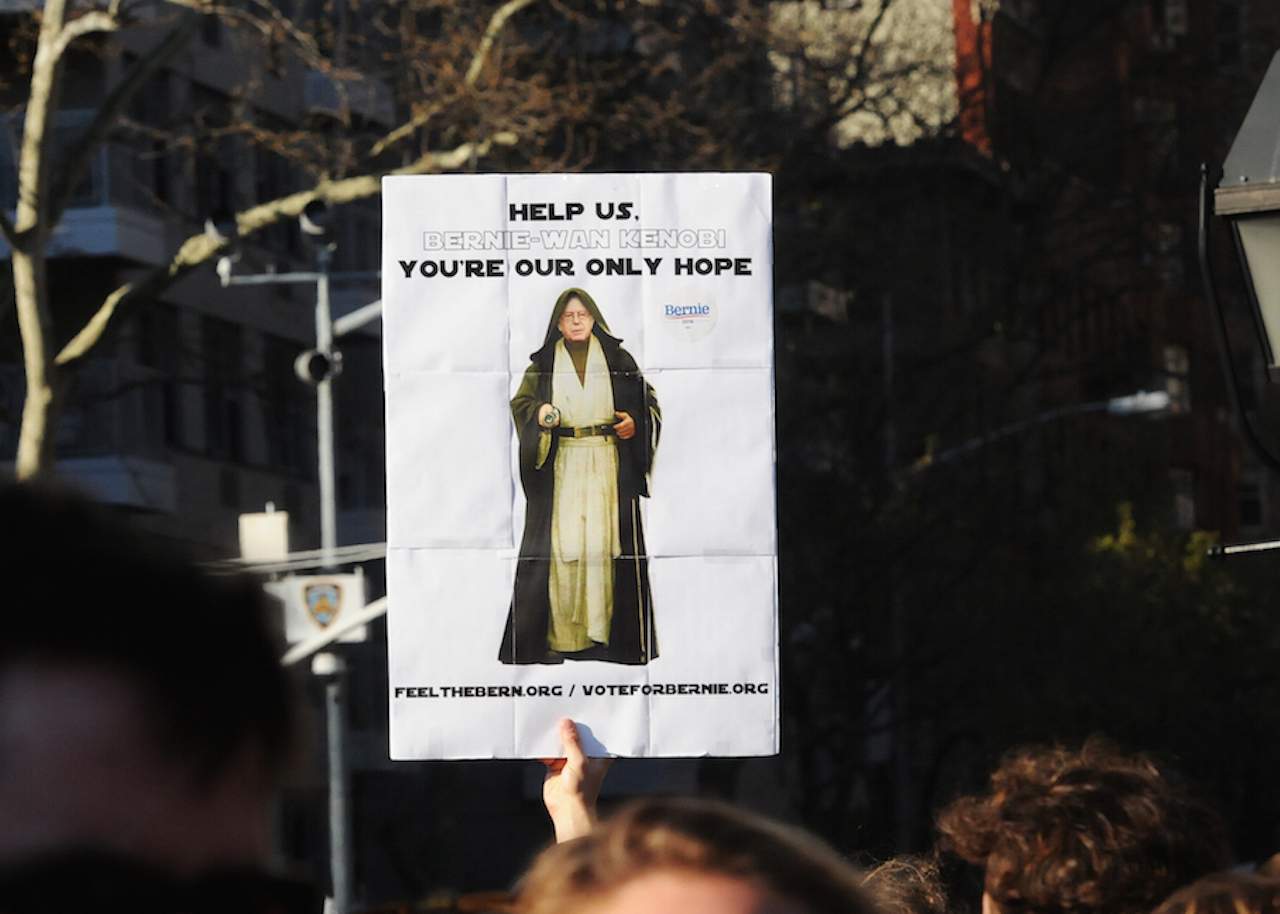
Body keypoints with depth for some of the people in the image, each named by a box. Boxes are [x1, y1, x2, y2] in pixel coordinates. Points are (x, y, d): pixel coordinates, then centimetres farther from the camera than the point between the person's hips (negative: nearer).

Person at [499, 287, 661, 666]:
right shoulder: (543, 364, 10)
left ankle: (606, 631, -1)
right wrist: (539, 414, -14)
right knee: (561, 545, -7)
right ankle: (560, 634, -7)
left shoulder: (617, 359, 10)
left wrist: (635, 422, -8)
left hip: (608, 464, 0)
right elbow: (521, 403, 7)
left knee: (606, 543, -4)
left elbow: (647, 400, 12)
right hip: (561, 464, 0)